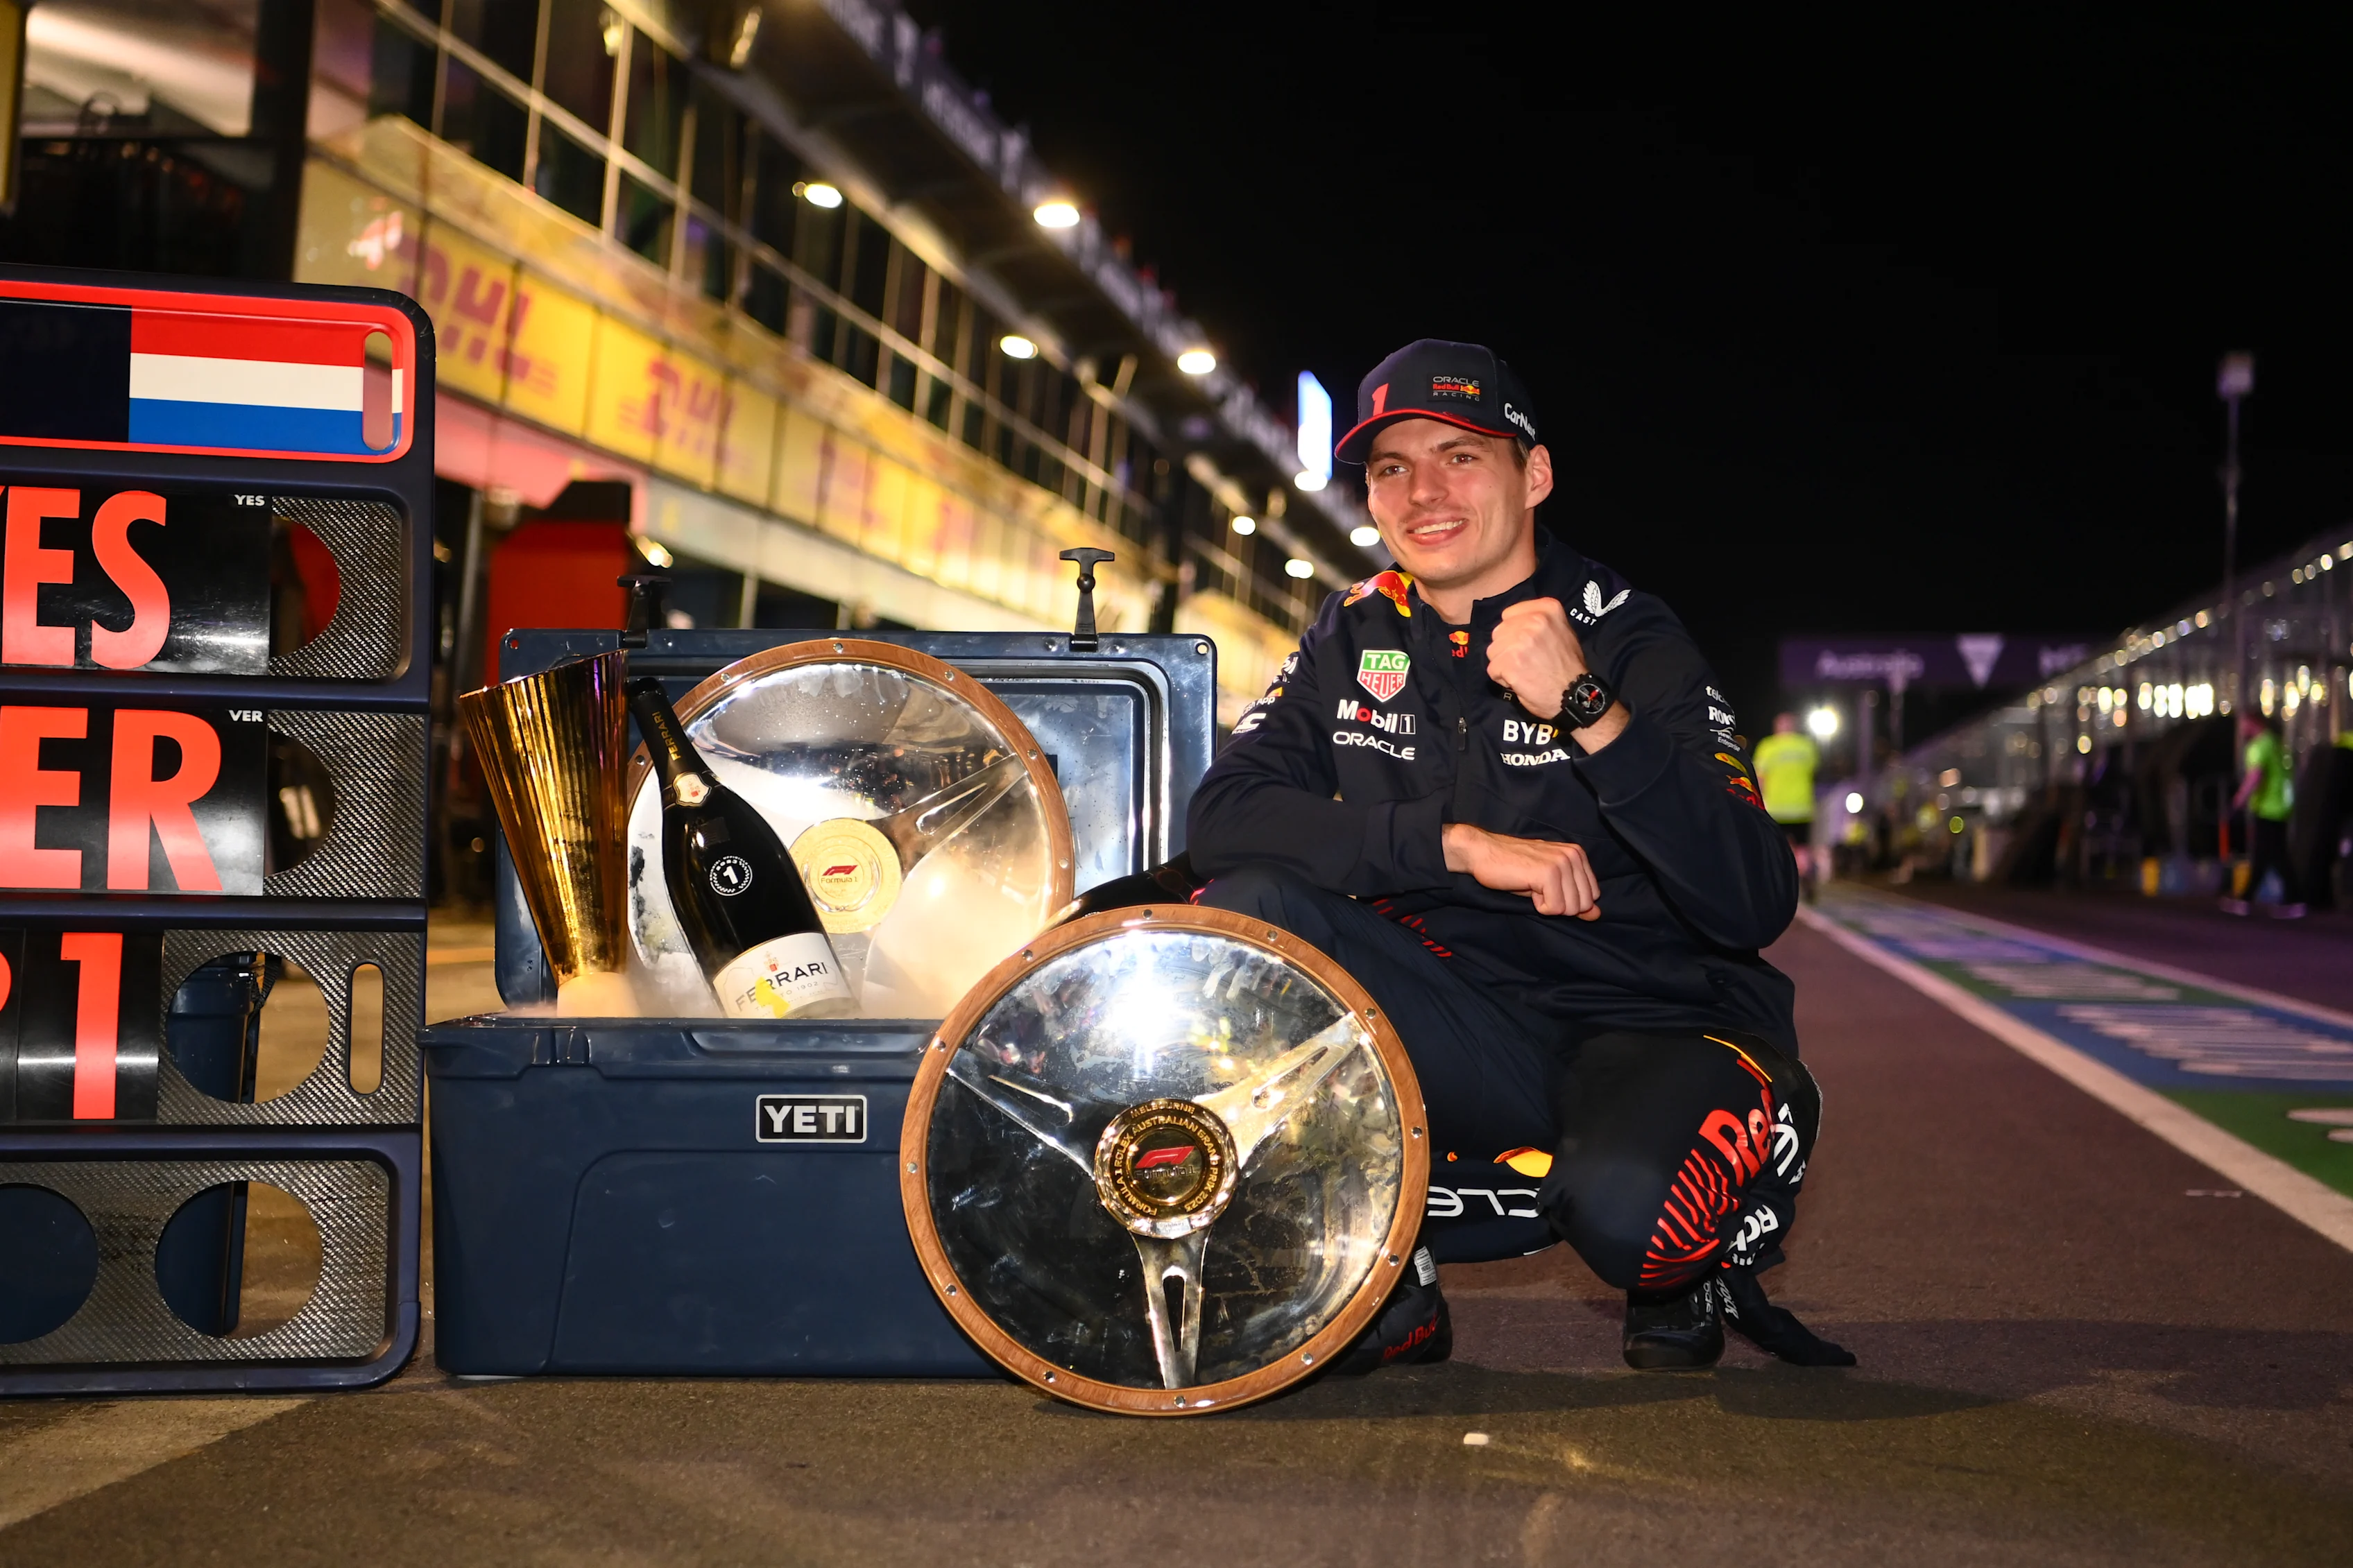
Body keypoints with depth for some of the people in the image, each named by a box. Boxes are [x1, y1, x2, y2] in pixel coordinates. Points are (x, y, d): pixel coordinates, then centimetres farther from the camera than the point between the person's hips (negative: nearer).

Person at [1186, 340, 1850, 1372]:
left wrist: (1588, 709, -28)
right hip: (1465, 1033, 4)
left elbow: (1755, 908, -18)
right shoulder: (1355, 639, 6)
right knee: (1244, 909, -20)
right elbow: (1222, 816, -9)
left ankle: (1682, 1264, 4)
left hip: (1655, 1028, -4)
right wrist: (1457, 843, -19)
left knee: (1627, 1208, -37)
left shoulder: (1631, 645, -7)